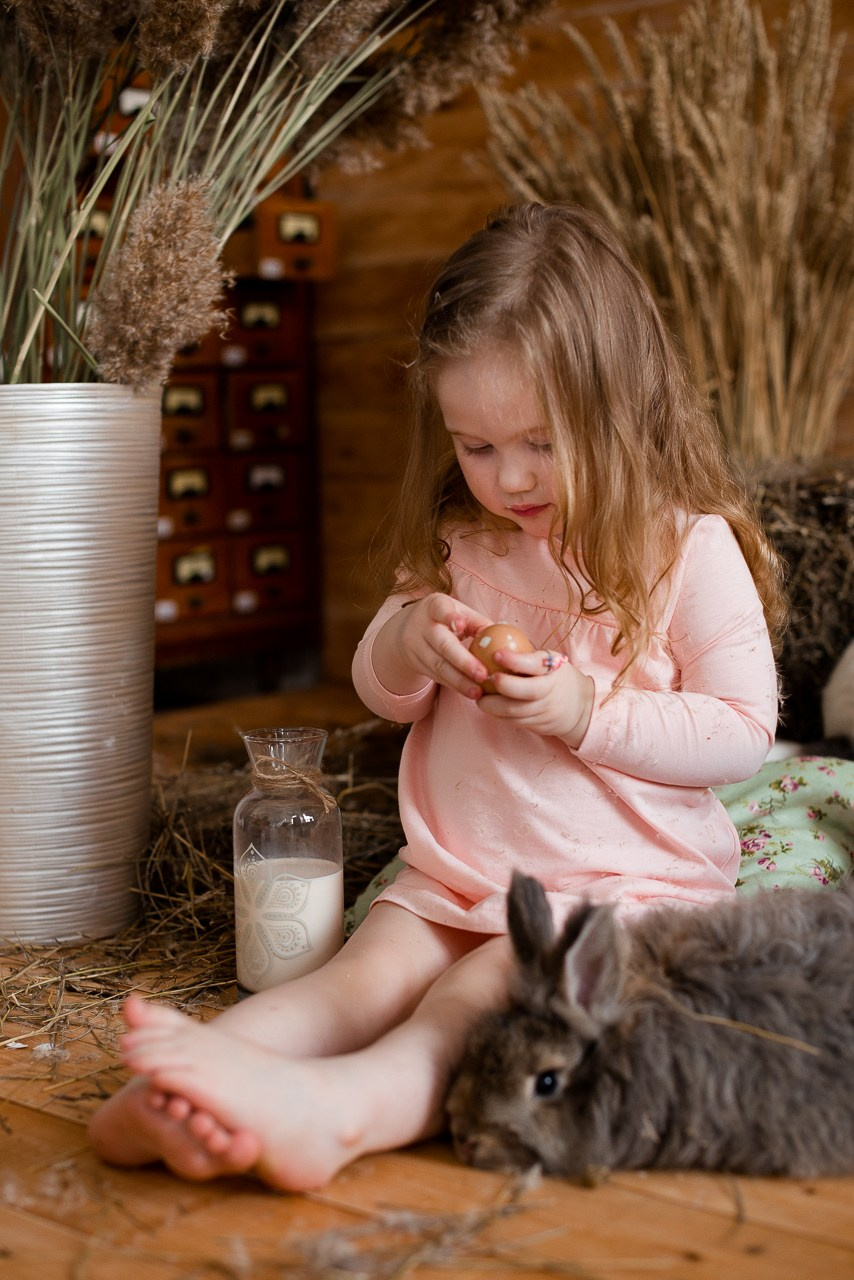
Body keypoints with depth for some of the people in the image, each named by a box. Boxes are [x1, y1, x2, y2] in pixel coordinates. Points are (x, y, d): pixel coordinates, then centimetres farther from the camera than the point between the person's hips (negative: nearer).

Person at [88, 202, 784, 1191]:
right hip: (453, 876, 5)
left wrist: (588, 712, -20)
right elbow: (381, 696, 17)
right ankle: (190, 1087, -46)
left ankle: (333, 1109, -57)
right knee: (365, 971, -22)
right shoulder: (459, 542, 9)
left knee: (488, 988, -31)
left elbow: (745, 733, -8)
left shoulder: (689, 547, -6)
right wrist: (407, 643, -8)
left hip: (626, 881, -4)